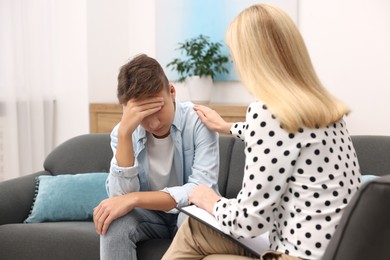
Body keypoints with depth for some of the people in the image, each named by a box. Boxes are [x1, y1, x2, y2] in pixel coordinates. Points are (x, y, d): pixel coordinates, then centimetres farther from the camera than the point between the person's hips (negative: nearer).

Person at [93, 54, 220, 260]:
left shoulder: (198, 121, -19)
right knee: (114, 220, -28)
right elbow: (121, 197, -22)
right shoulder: (121, 132, -9)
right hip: (151, 215, 3)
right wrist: (125, 133, -32)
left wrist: (134, 199, -34)